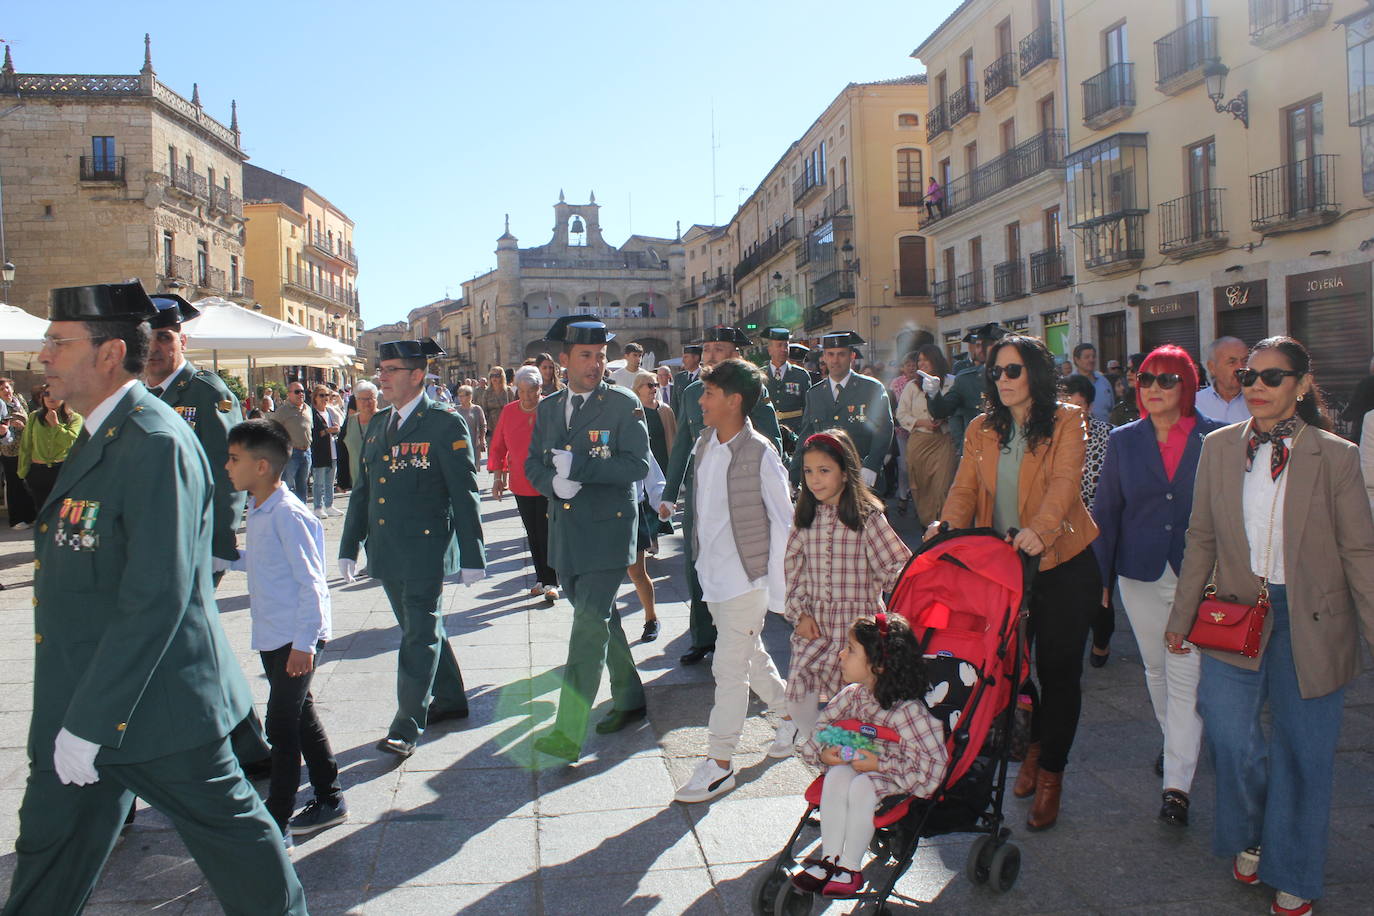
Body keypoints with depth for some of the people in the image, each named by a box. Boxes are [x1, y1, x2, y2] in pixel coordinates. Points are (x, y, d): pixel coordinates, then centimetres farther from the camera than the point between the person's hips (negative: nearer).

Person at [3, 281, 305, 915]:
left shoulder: (154, 442, -22)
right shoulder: (101, 437, 10)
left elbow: (156, 597, -27)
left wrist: (88, 723, -22)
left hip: (150, 710, -10)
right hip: (81, 707, 10)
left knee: (228, 830, 9)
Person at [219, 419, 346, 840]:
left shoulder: (288, 514, -20)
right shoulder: (257, 510, 8)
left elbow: (310, 581, -21)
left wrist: (303, 643, -21)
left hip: (295, 638, -9)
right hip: (272, 636, 9)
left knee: (282, 724, 0)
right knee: (300, 717, 17)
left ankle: (275, 821, 12)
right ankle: (330, 800, 30)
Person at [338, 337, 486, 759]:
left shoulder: (445, 424, -9)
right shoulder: (377, 424, 12)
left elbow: (465, 495, -11)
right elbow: (362, 488, 16)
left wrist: (472, 556, -12)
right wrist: (349, 546, 14)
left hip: (425, 550, -7)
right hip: (387, 550, 8)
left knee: (420, 636, -2)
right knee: (418, 629, 18)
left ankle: (406, 728, 3)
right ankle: (450, 700, 34)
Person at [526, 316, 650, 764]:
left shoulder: (624, 404, -5)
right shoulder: (548, 408, 11)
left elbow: (637, 464, -13)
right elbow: (532, 463, 12)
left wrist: (577, 465, -20)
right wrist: (553, 482, -11)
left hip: (607, 530, -6)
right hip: (565, 533, 6)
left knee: (589, 624, -11)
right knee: (601, 618, 17)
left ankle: (569, 732, -11)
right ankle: (629, 699, 34)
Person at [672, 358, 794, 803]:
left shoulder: (760, 453, -16)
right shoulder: (704, 444, 4)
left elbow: (784, 522, -12)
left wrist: (779, 590, -12)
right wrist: (700, 559, 13)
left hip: (747, 575, -7)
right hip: (713, 574, 7)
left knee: (729, 667, -3)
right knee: (751, 655, 20)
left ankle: (719, 763, 8)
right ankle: (789, 715, 41)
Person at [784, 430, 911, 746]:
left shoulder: (867, 515, -7)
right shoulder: (805, 517, 8)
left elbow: (899, 566, -6)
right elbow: (792, 571, 11)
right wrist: (800, 613, 2)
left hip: (858, 627, -4)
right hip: (813, 627, 4)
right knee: (798, 699, -4)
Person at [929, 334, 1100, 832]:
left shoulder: (1066, 423, -5)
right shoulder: (981, 431, 7)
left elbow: (1064, 483, -21)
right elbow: (964, 488, -2)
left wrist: (1040, 530, -39)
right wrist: (947, 525, -22)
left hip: (1062, 564, -3)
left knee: (1058, 670, 2)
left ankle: (1051, 773, 20)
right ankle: (1033, 743, 36)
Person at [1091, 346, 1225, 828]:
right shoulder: (1124, 440, 3)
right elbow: (1106, 510, 6)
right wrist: (1100, 575, 4)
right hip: (1141, 575, 3)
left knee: (1186, 678, -6)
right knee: (1156, 670, 17)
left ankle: (1177, 784, 0)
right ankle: (1176, 743, 41)